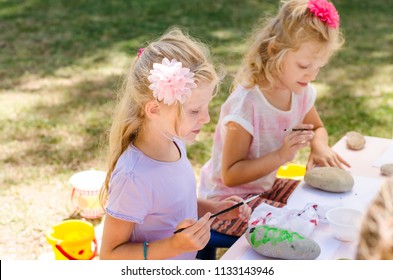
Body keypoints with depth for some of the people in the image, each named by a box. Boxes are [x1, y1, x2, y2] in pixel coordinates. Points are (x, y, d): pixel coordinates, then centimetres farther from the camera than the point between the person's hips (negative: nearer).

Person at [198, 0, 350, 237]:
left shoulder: (301, 92, -6)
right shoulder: (246, 103, -29)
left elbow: (317, 129, 15)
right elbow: (230, 176, -25)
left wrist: (320, 146, -9)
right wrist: (280, 156, -33)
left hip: (266, 186, 8)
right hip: (227, 198, -8)